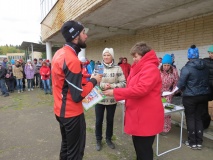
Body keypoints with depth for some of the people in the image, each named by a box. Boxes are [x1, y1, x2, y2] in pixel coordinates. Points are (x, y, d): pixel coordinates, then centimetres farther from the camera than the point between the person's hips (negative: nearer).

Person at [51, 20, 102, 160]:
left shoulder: (59, 53, 5)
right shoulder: (72, 59, -25)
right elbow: (78, 96, -25)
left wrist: (84, 77, 6)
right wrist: (94, 81, -12)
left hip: (60, 110, 9)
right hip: (72, 113, -9)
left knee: (66, 145, 26)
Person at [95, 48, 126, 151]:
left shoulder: (117, 68, -4)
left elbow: (123, 83, -7)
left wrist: (111, 86, -21)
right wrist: (103, 85, -22)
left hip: (112, 99, 0)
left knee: (110, 120, 17)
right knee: (98, 121, 12)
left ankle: (109, 139, 39)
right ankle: (98, 140, 34)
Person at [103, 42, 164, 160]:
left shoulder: (150, 68, -18)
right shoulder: (140, 68, 14)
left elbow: (140, 89, -29)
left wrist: (115, 92, -23)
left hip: (146, 116, -10)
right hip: (138, 114, 10)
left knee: (144, 149, 6)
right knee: (138, 146, 22)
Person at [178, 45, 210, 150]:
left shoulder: (186, 68, -16)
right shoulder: (205, 67, 4)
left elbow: (180, 84, -14)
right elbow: (207, 81, 12)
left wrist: (184, 89, 7)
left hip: (190, 97, -6)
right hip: (203, 95, 6)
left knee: (190, 118, 8)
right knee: (198, 118, 15)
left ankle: (192, 142, 18)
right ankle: (199, 142, 22)